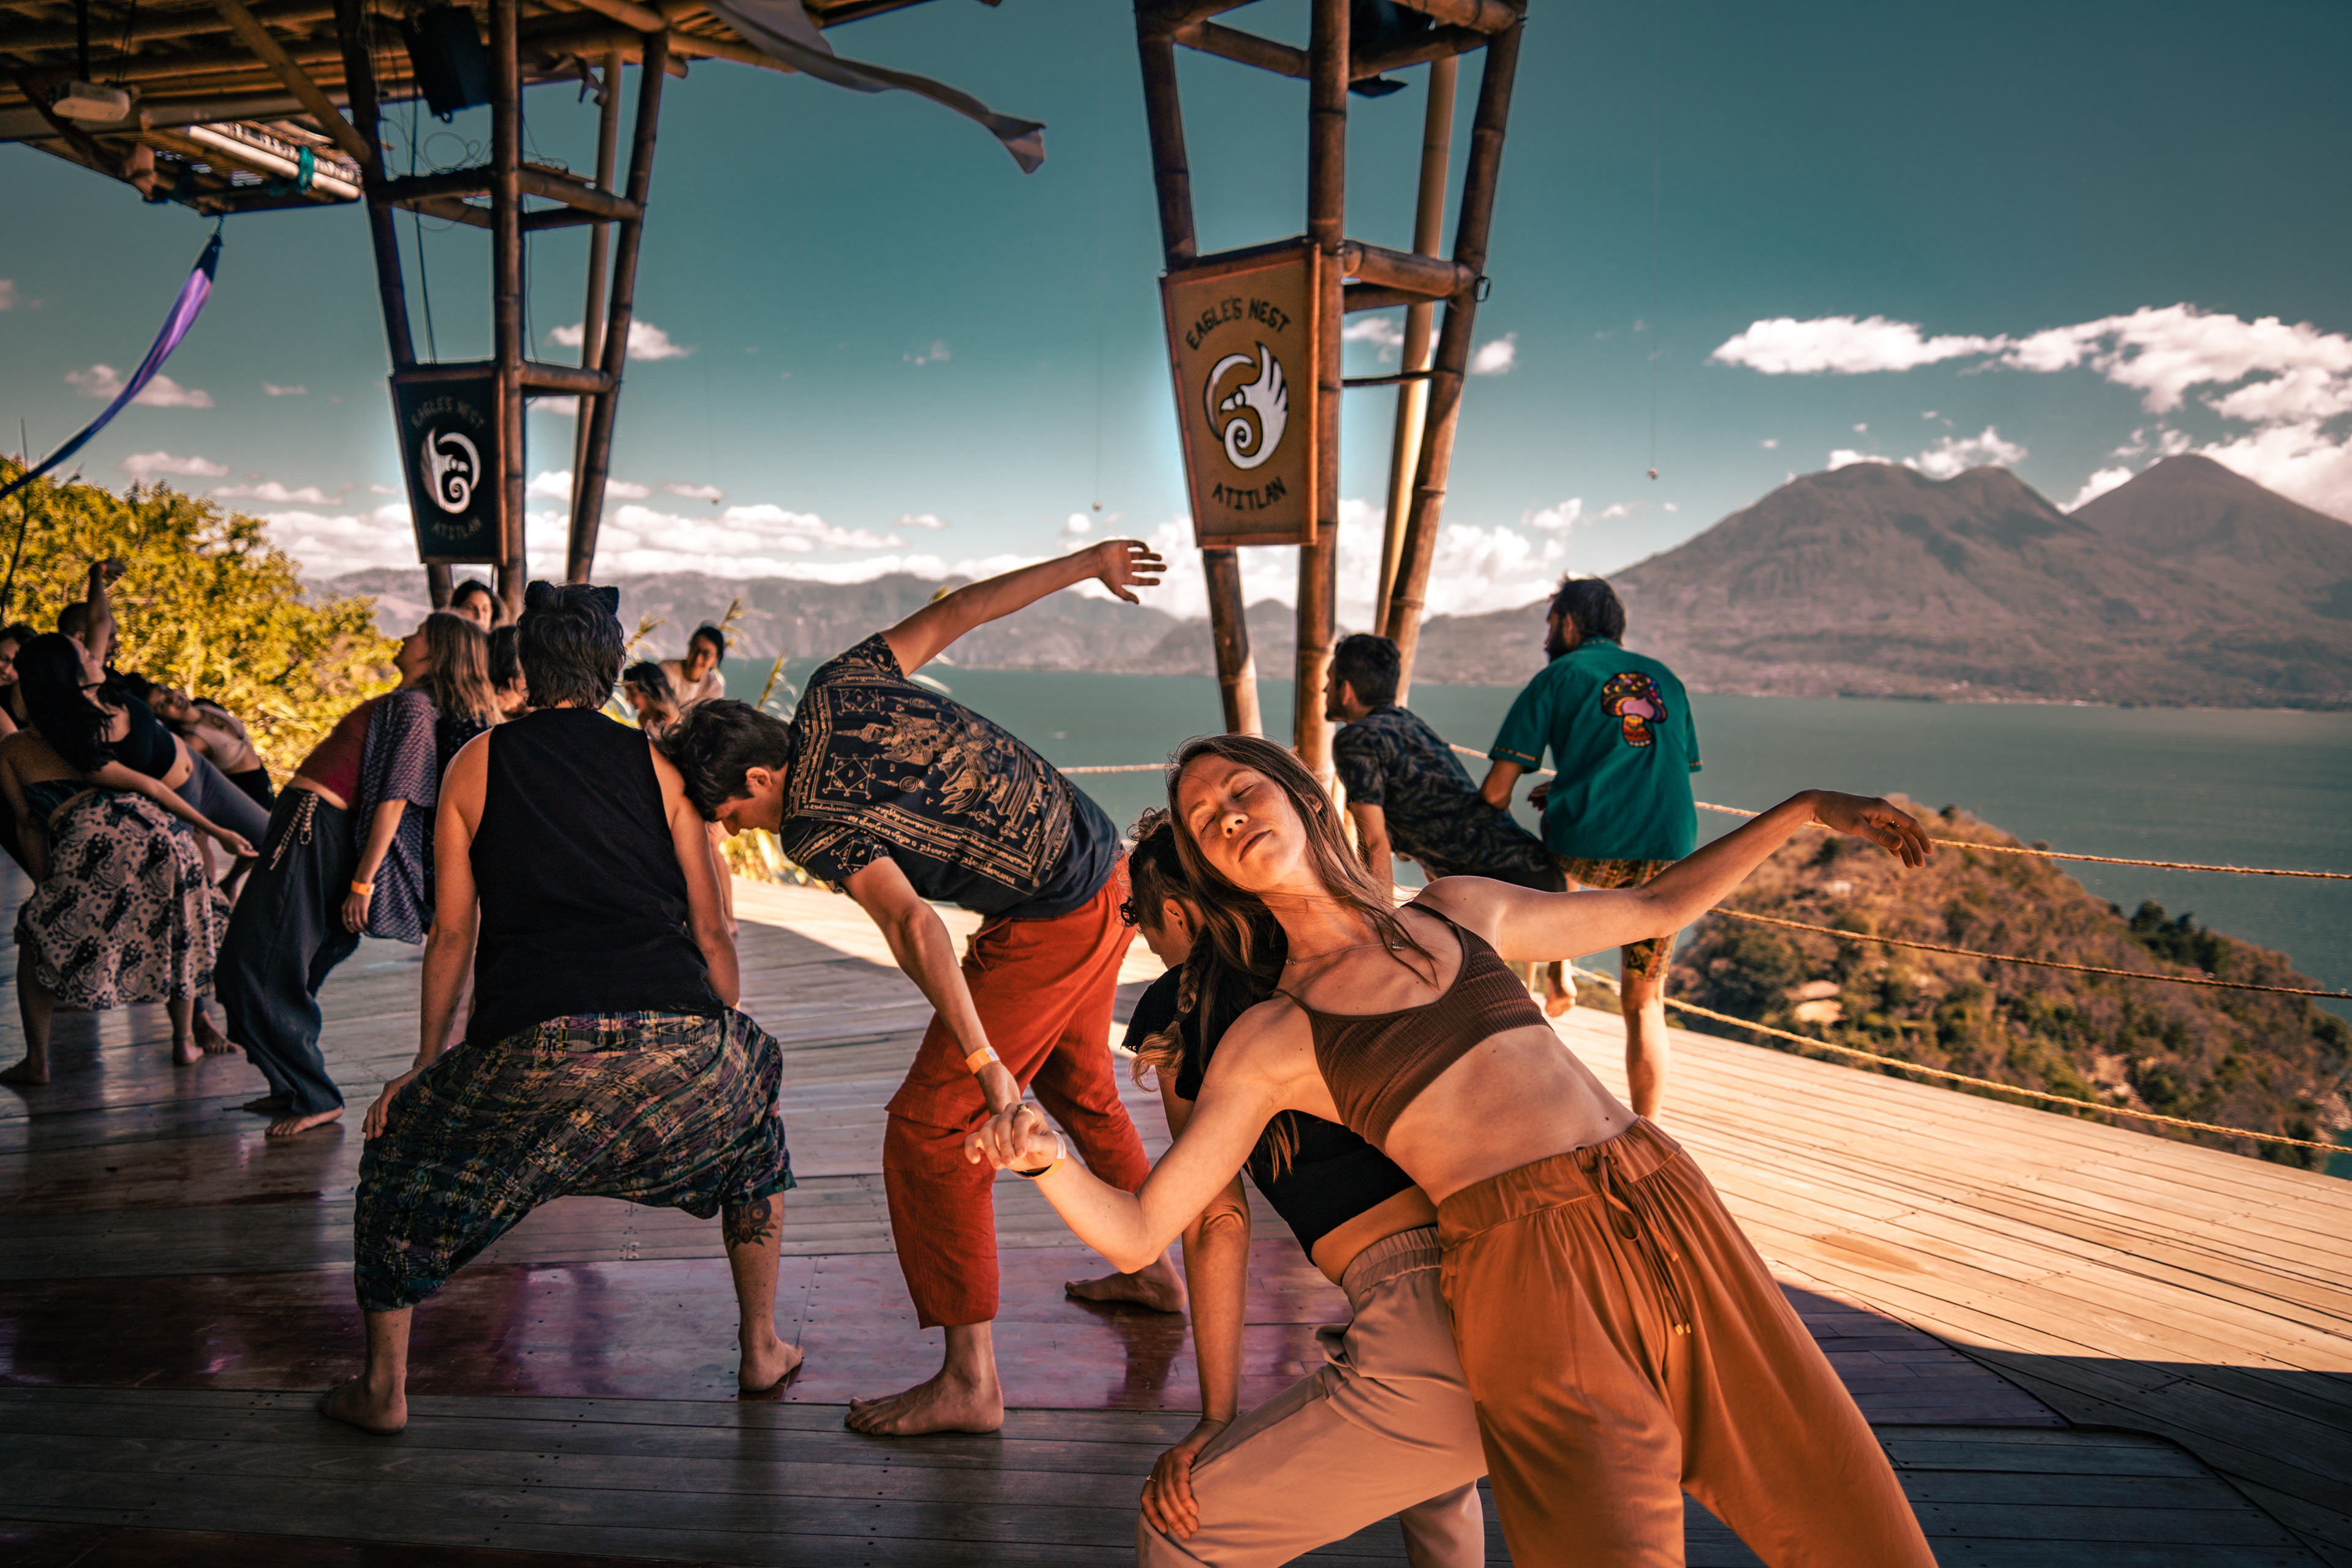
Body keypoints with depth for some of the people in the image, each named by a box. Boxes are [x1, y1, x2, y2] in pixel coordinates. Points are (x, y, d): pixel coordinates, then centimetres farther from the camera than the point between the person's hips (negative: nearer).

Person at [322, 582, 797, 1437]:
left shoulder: (477, 764, 15)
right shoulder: (655, 764, 16)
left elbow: (452, 933, 15)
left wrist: (425, 1063, 26)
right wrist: (719, 1038, 29)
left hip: (535, 1046, -1)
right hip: (678, 1037, 1)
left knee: (402, 1150, 28)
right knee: (754, 1118, 33)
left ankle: (383, 1388, 28)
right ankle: (762, 1349, 33)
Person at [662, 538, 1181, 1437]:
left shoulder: (813, 824, -20)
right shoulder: (839, 686, 2)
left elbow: (911, 925, -34)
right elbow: (955, 612, 8)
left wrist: (984, 1063, -39)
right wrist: (1090, 563, 16)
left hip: (1051, 927, -10)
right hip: (1105, 864, 10)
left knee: (927, 1131, -5)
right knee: (1078, 1085, 27)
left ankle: (969, 1382, -2)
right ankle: (1153, 1270, 43)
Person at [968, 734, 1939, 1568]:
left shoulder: (1457, 910, 16)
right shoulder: (1268, 1042, 5)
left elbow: (1656, 907, 28)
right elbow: (1135, 1234, 1)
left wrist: (1805, 809, 23)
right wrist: (1047, 1155, -19)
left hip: (1671, 1214, 4)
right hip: (1529, 1273, -4)